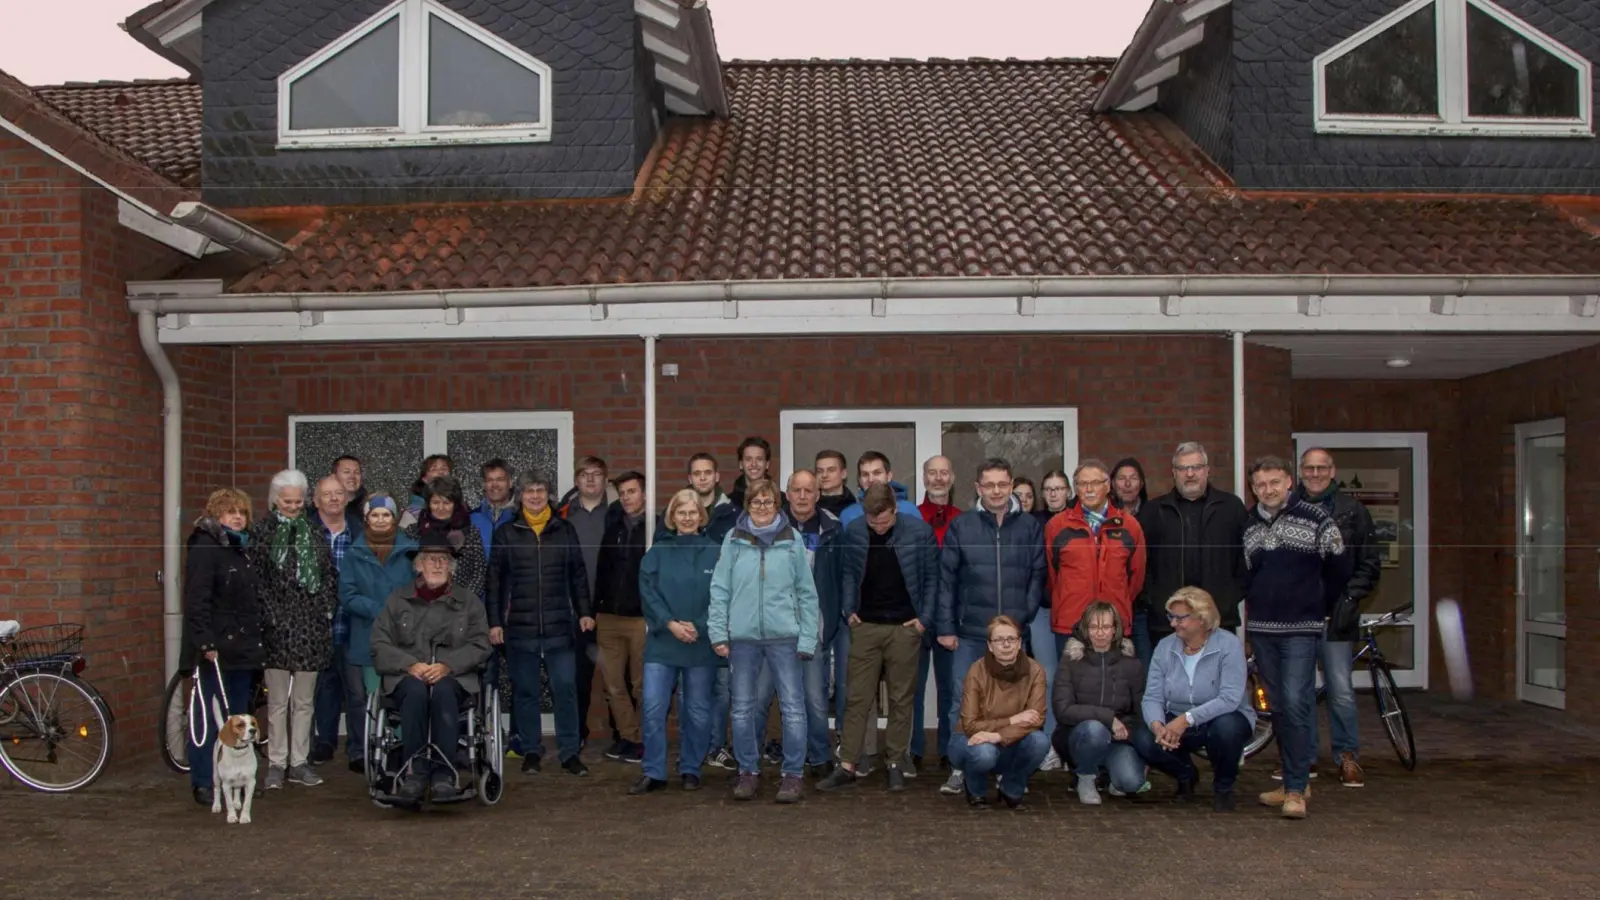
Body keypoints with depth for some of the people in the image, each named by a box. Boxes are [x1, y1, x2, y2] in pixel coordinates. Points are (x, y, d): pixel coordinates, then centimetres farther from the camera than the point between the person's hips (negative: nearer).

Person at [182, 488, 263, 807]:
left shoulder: (241, 549, 18)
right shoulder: (204, 548, -10)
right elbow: (197, 599, -18)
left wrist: (257, 643, 18)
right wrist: (206, 643, -24)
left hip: (242, 649, 9)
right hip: (216, 650, -8)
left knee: (239, 718, 11)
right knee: (212, 718, -5)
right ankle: (203, 783, 2)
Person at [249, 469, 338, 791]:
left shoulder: (314, 532, 12)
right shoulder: (261, 532, 2)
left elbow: (329, 575, 12)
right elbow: (255, 578, -5)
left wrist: (327, 609, 2)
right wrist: (268, 616, -12)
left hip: (310, 625, 3)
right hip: (277, 626, -3)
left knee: (304, 701, 7)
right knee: (277, 701, 1)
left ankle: (299, 761, 14)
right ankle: (276, 763, 8)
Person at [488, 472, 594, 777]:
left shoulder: (564, 530, 9)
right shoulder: (506, 533, 6)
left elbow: (578, 574, 11)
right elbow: (495, 579, 5)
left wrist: (584, 612, 5)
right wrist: (494, 621, 0)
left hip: (560, 626, 0)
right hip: (520, 626, 0)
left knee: (565, 689, -2)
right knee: (525, 691, 6)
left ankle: (569, 752, 5)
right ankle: (531, 751, 17)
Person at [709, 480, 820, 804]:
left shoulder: (792, 540, 2)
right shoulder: (733, 540, 3)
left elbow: (807, 592, 2)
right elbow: (720, 589, 4)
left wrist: (807, 638, -3)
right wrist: (718, 632, -3)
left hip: (784, 635, -1)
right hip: (742, 635, 1)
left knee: (793, 707, 0)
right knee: (742, 708, 10)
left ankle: (792, 774, 11)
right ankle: (748, 771, 23)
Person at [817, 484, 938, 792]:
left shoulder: (919, 531, -6)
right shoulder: (853, 532, -1)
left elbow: (931, 577, 0)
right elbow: (847, 572, 10)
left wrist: (925, 618, -5)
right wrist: (849, 610, 0)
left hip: (905, 627, -1)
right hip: (866, 625, 1)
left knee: (901, 699, 6)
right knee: (857, 698, 1)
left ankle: (895, 764, 16)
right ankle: (846, 766, 4)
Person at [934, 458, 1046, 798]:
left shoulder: (1030, 527, 5)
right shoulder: (960, 526, 2)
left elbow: (1038, 576, 5)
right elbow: (946, 579, 1)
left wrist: (1026, 616, -4)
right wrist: (945, 627, -3)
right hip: (970, 633, -1)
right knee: (963, 703, 2)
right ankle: (959, 769, 11)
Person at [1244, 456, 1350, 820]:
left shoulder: (1315, 518, -4)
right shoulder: (1248, 525, 9)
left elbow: (1339, 567, 3)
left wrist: (1319, 605, 9)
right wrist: (1258, 602, 12)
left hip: (1302, 629, -5)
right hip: (1261, 629, 5)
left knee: (1295, 705, -13)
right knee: (1278, 708, 10)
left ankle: (1295, 790, -11)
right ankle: (1296, 780, 20)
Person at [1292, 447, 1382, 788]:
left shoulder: (1352, 511, 6)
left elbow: (1370, 562, 7)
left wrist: (1352, 597, -4)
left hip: (1335, 615, -1)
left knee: (1341, 690, -3)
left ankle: (1348, 757, 10)